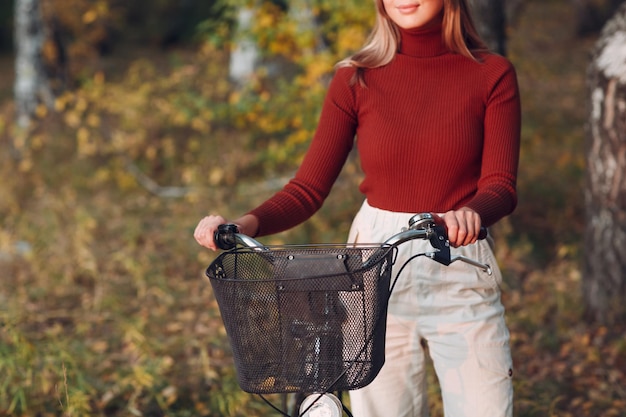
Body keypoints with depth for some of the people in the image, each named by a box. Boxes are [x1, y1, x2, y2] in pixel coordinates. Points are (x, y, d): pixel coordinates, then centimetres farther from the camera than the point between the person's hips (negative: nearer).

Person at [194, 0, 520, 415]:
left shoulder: (492, 75, 2)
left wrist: (471, 215, -31)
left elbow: (500, 186, -8)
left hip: (463, 276, 0)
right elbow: (309, 188, 1)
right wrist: (246, 224, -17)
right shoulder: (356, 80, 4)